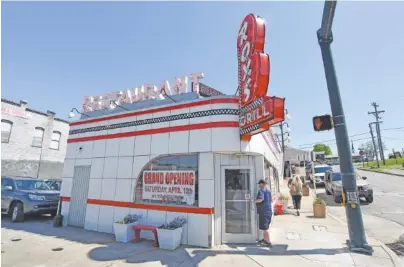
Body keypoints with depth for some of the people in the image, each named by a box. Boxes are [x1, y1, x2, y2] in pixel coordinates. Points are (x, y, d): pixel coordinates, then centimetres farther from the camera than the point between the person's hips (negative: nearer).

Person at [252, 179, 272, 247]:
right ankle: (265, 239, 32)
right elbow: (271, 200, 23)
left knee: (265, 227, -2)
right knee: (266, 227, 20)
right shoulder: (268, 191, 14)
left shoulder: (261, 190, -14)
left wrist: (254, 201, -17)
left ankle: (268, 242, 2)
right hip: (269, 210, 9)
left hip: (263, 211, -9)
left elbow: (261, 199, -30)